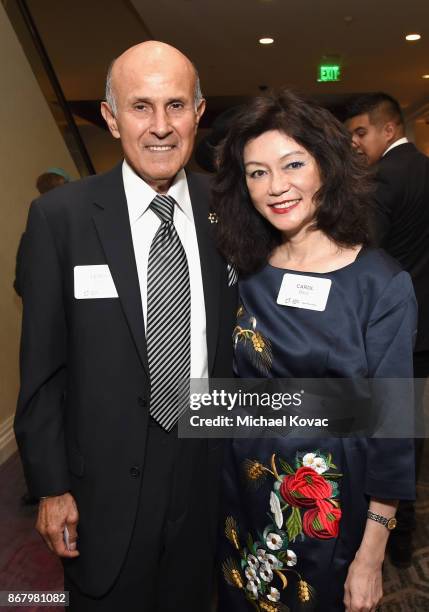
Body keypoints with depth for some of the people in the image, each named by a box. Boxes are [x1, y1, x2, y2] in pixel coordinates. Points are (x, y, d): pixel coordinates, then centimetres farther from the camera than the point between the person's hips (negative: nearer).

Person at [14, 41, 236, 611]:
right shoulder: (60, 216, -12)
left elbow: (241, 344, 3)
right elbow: (42, 366, -7)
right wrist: (51, 486, -6)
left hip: (210, 476, 3)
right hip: (107, 484, -2)